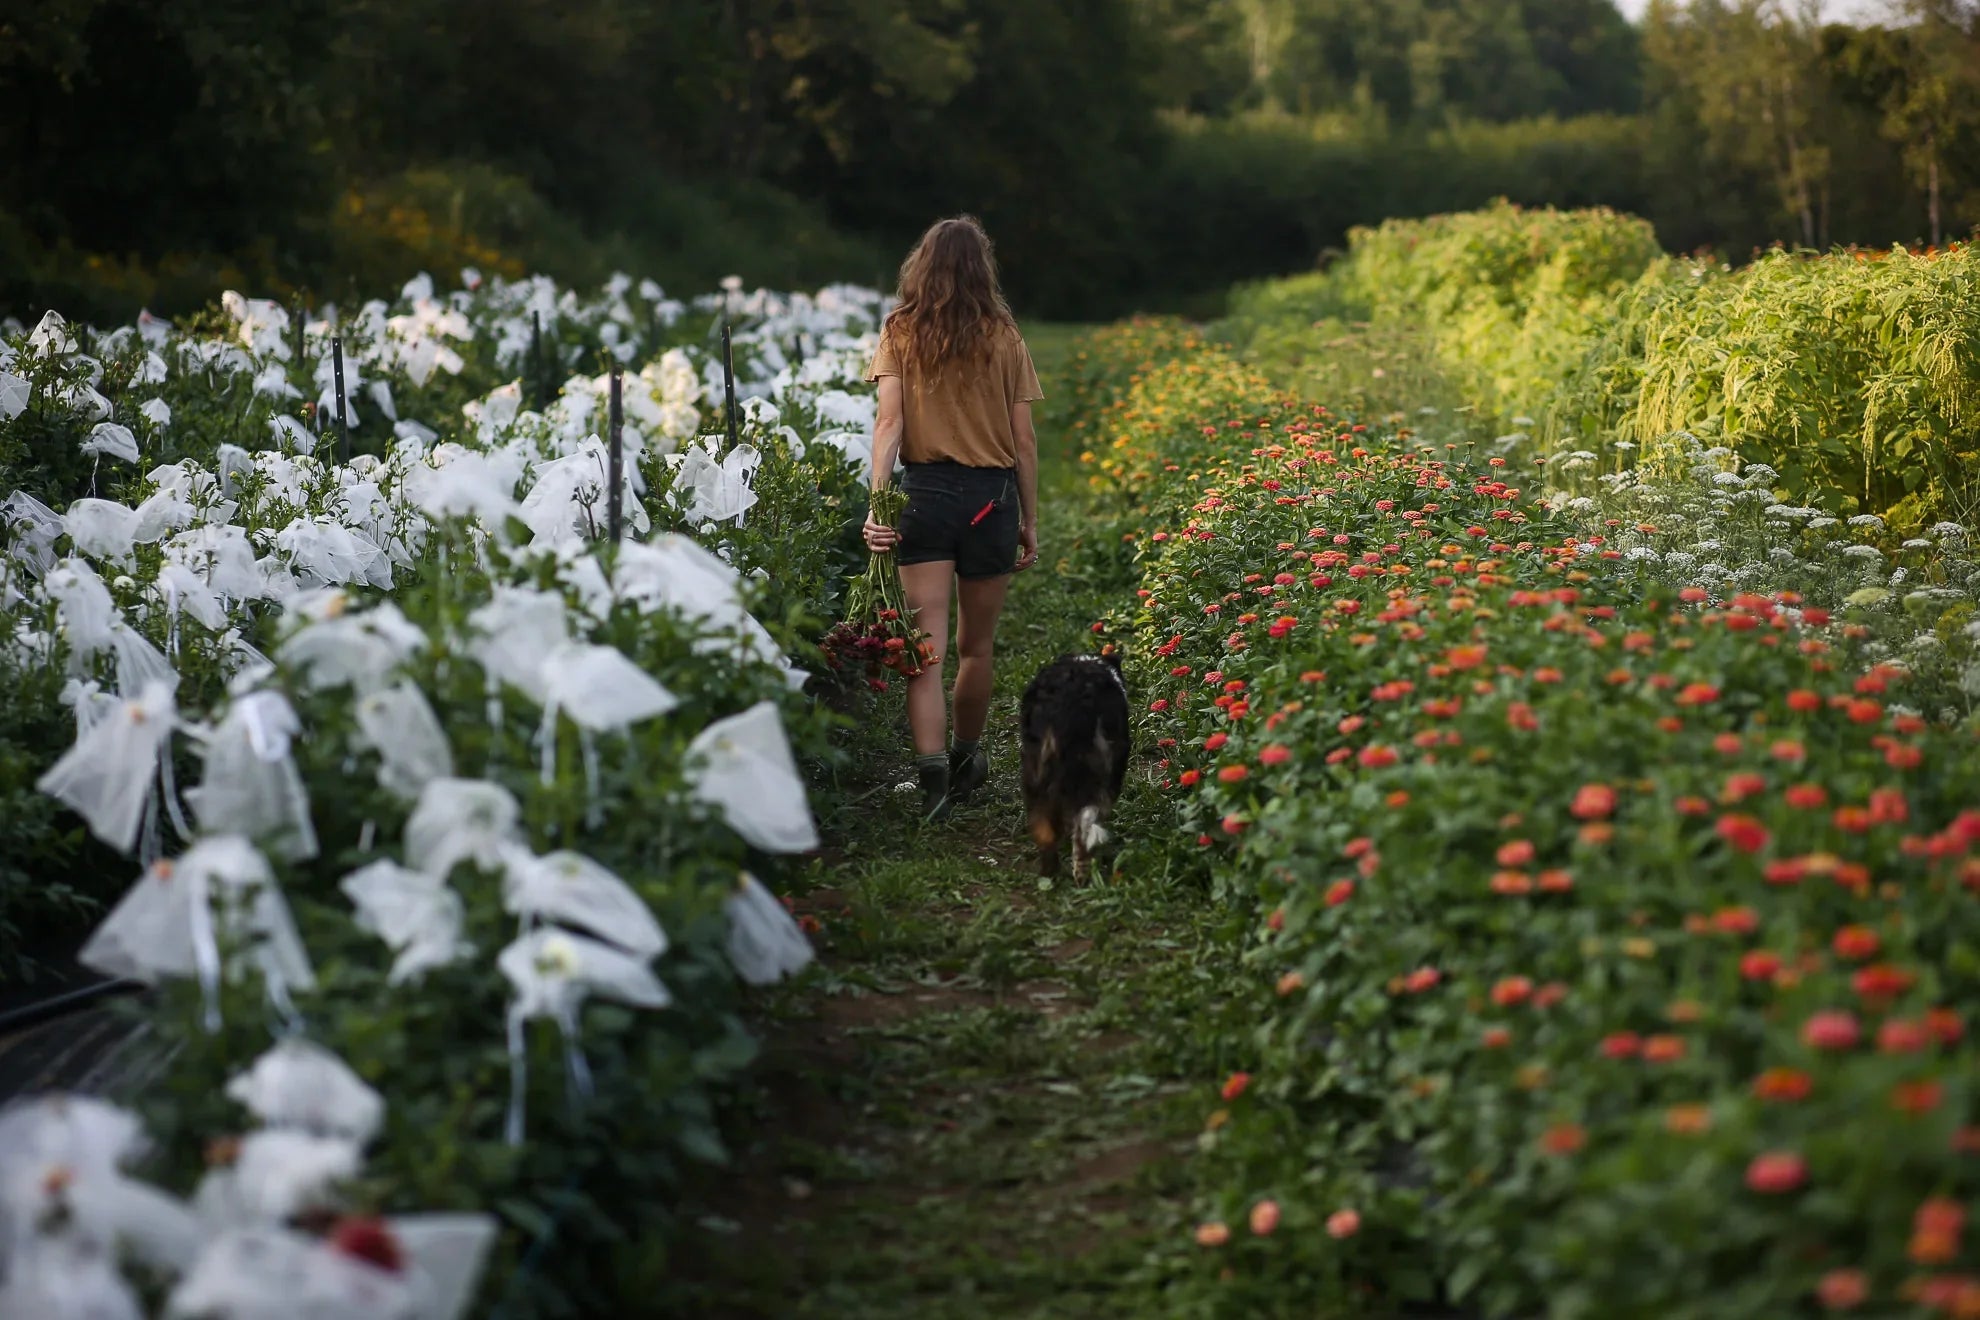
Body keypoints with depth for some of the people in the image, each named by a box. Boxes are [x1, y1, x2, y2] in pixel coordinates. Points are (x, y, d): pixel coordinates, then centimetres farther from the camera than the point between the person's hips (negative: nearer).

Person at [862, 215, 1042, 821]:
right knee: (975, 646, 15)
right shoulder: (1003, 337, 2)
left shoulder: (900, 333, 2)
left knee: (927, 648, -4)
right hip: (992, 496, 1)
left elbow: (889, 421, -9)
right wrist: (1030, 522, 11)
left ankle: (932, 772, -19)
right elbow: (1023, 439, 4)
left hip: (924, 492, 0)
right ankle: (966, 761, 31)